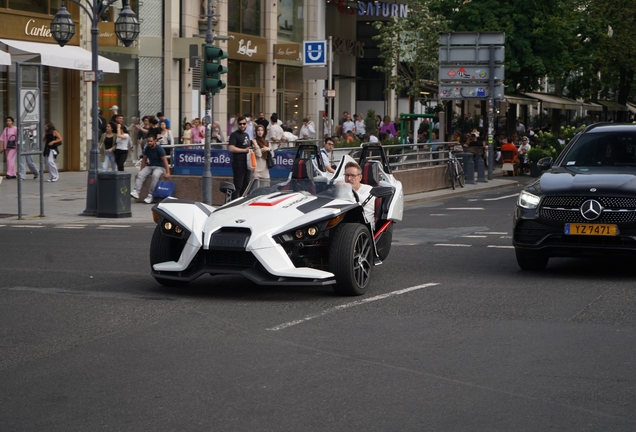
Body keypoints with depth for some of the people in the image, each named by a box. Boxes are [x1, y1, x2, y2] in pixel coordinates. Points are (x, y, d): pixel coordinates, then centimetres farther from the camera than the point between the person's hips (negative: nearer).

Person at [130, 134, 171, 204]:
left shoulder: (159, 149, -13)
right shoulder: (147, 148, 4)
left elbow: (165, 160, -17)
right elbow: (144, 159, 14)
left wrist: (167, 173, -23)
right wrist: (142, 170, 9)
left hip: (159, 167, -5)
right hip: (150, 166, 5)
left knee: (155, 175, -37)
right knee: (140, 174, -23)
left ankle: (150, 195, -36)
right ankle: (136, 192, -39)